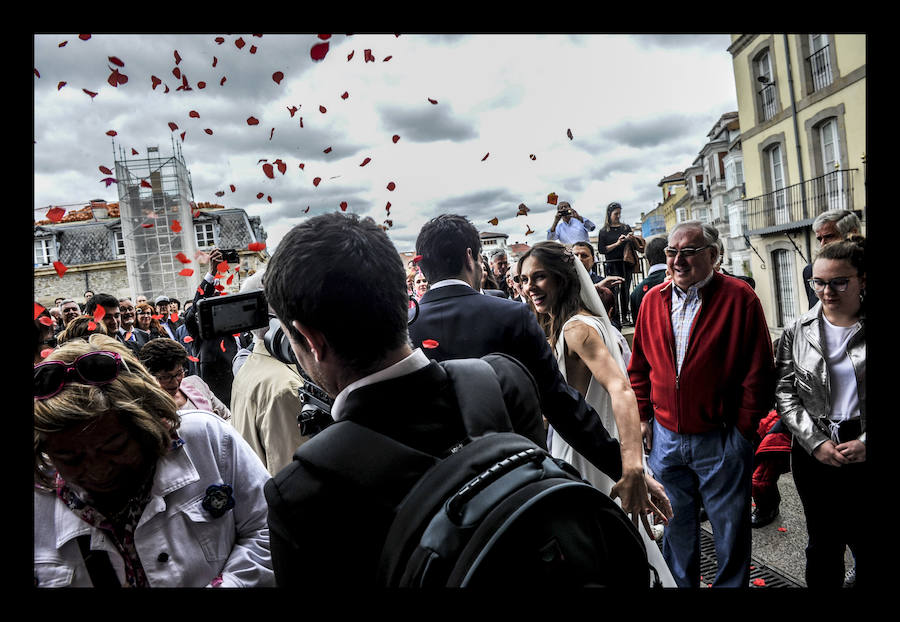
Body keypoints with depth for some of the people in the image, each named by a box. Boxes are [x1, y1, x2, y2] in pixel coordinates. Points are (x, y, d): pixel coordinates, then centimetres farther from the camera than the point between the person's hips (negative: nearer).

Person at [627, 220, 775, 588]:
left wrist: (744, 427, -9)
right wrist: (642, 416, 4)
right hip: (665, 437, 4)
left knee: (730, 529, 13)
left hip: (721, 440, -3)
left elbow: (759, 370, -9)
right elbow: (639, 365, 9)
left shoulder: (739, 297, -9)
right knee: (675, 526, 20)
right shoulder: (653, 299, 3)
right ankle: (681, 584, 40)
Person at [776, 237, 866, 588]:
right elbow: (785, 395, 0)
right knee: (823, 542, 14)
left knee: (865, 544, 8)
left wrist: (866, 444, -11)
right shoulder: (797, 333, 1)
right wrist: (816, 442, -8)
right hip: (815, 453, 1)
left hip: (865, 453, -1)